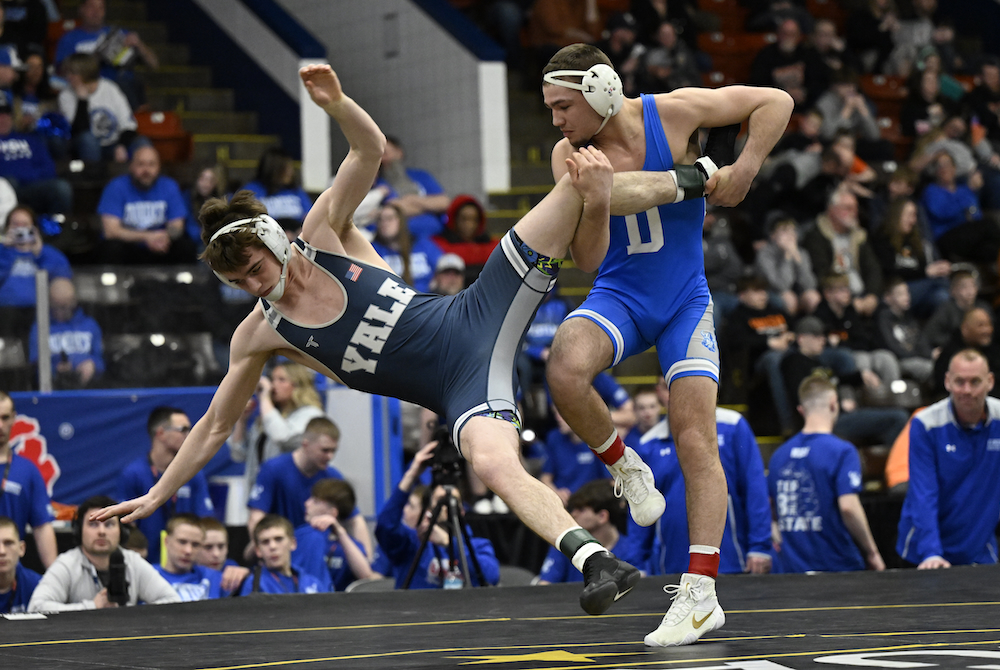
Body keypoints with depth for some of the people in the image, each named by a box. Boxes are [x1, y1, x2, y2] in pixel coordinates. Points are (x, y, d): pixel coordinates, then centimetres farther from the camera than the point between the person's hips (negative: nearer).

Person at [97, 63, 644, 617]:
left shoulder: (323, 233, -2)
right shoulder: (257, 337, 2)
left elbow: (370, 150, -12)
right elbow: (215, 426, 10)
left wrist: (337, 105, -34)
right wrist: (156, 496, 9)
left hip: (476, 320, 1)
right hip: (460, 396, -1)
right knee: (493, 464, -36)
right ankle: (596, 562, -45)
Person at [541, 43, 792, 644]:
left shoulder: (671, 113, -13)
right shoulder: (570, 157, -9)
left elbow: (776, 102, -5)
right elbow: (587, 260, -13)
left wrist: (743, 171, -15)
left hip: (686, 301, -1)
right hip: (619, 297, 1)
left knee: (696, 439, -9)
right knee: (566, 370, -32)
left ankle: (702, 594, -7)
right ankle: (624, 466, -5)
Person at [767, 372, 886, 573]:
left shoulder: (780, 454, 10)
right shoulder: (842, 451, -9)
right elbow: (848, 506, -18)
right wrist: (872, 554, -7)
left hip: (789, 565, 5)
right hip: (835, 566, -5)